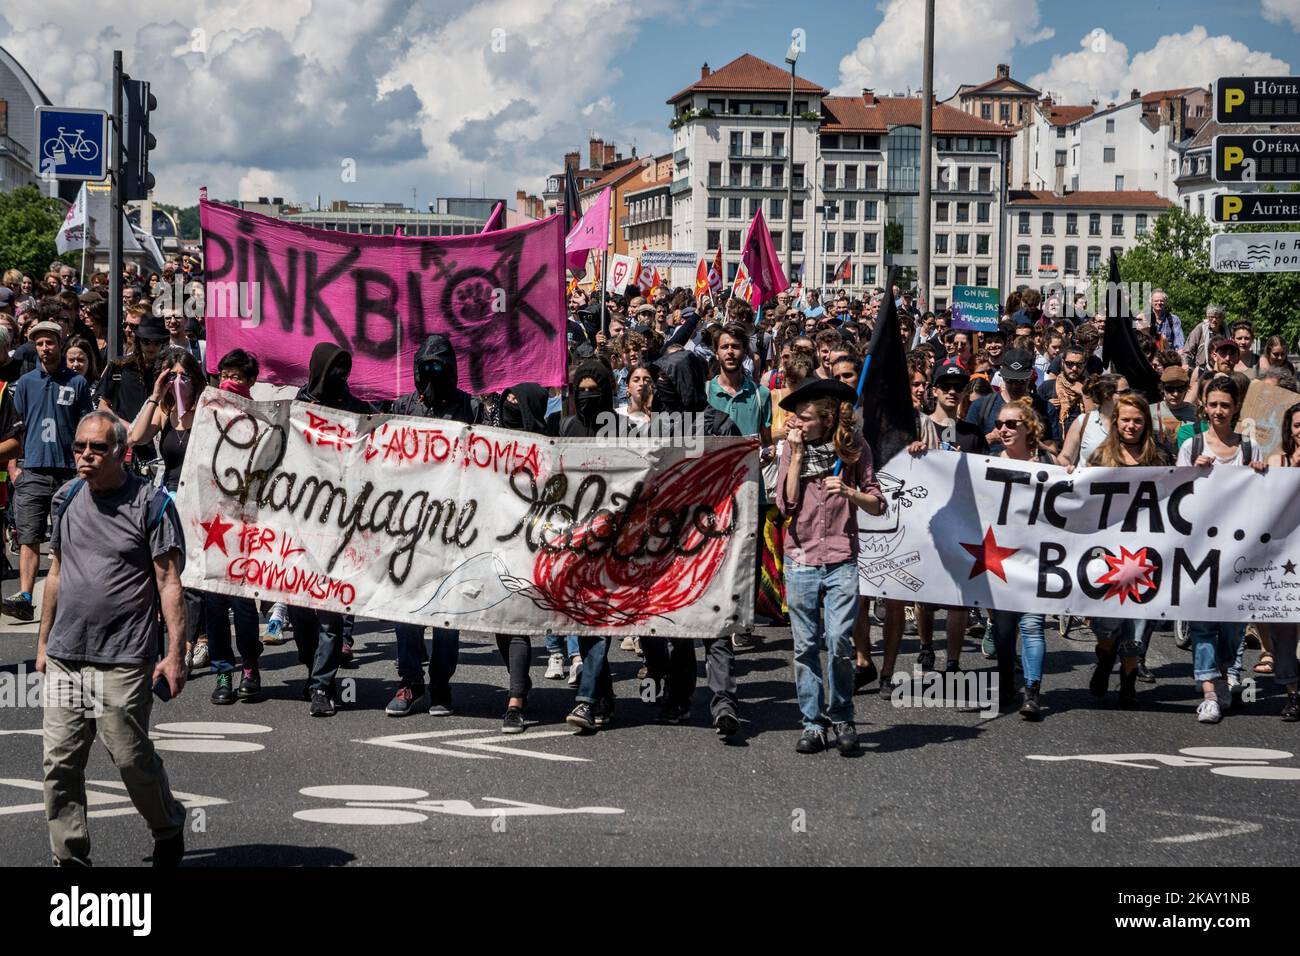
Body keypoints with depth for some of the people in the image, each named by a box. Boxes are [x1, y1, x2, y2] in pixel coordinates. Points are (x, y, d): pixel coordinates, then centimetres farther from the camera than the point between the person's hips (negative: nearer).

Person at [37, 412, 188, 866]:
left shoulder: (151, 504, -6)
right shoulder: (68, 498, 11)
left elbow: (169, 582, -8)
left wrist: (175, 653, -13)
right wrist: (43, 642, 20)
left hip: (123, 661, -5)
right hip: (65, 658, 5)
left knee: (132, 758, -1)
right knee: (60, 761, 2)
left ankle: (169, 829, 25)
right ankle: (70, 857, 11)